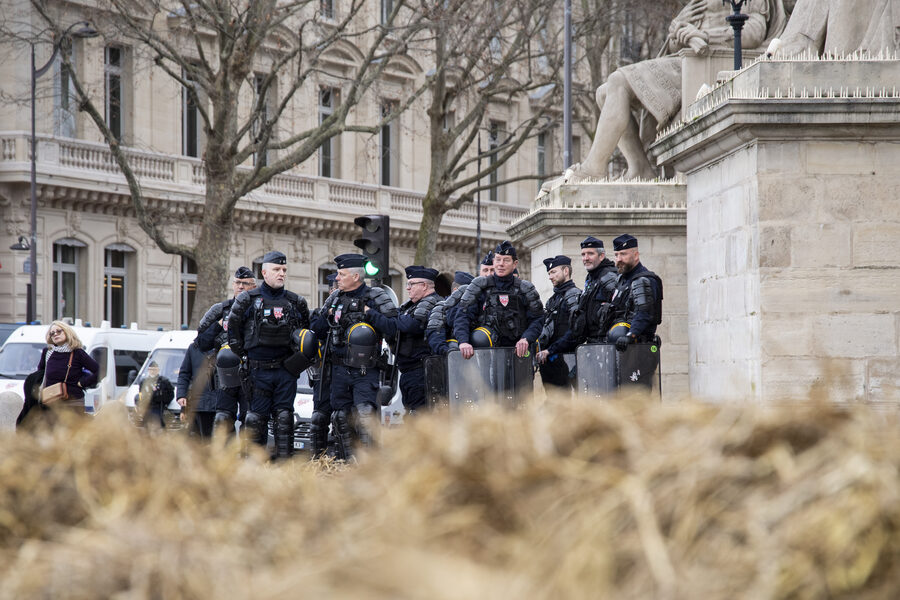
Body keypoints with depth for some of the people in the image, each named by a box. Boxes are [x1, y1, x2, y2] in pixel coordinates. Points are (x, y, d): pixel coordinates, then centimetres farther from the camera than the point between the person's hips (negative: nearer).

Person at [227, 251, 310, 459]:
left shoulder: (296, 302, 8)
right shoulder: (248, 300, 0)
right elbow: (233, 328, 7)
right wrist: (242, 355, 3)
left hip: (286, 370, 2)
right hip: (258, 370, -2)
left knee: (284, 416, 0)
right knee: (256, 416, 0)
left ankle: (285, 460, 3)